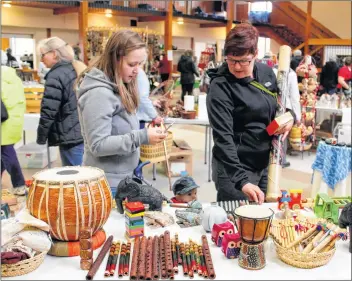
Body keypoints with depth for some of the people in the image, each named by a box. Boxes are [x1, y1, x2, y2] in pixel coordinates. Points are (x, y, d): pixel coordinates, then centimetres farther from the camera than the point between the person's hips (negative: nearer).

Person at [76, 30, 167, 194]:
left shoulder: (119, 87, 8)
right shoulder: (98, 93, -21)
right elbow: (98, 145, -25)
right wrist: (142, 137, -28)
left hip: (123, 177, 9)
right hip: (108, 183, -9)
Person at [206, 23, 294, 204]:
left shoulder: (267, 73, 0)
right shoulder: (220, 87, -19)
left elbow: (278, 106, 17)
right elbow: (223, 137, -26)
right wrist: (241, 180, -35)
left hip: (265, 164, 6)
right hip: (234, 167, -6)